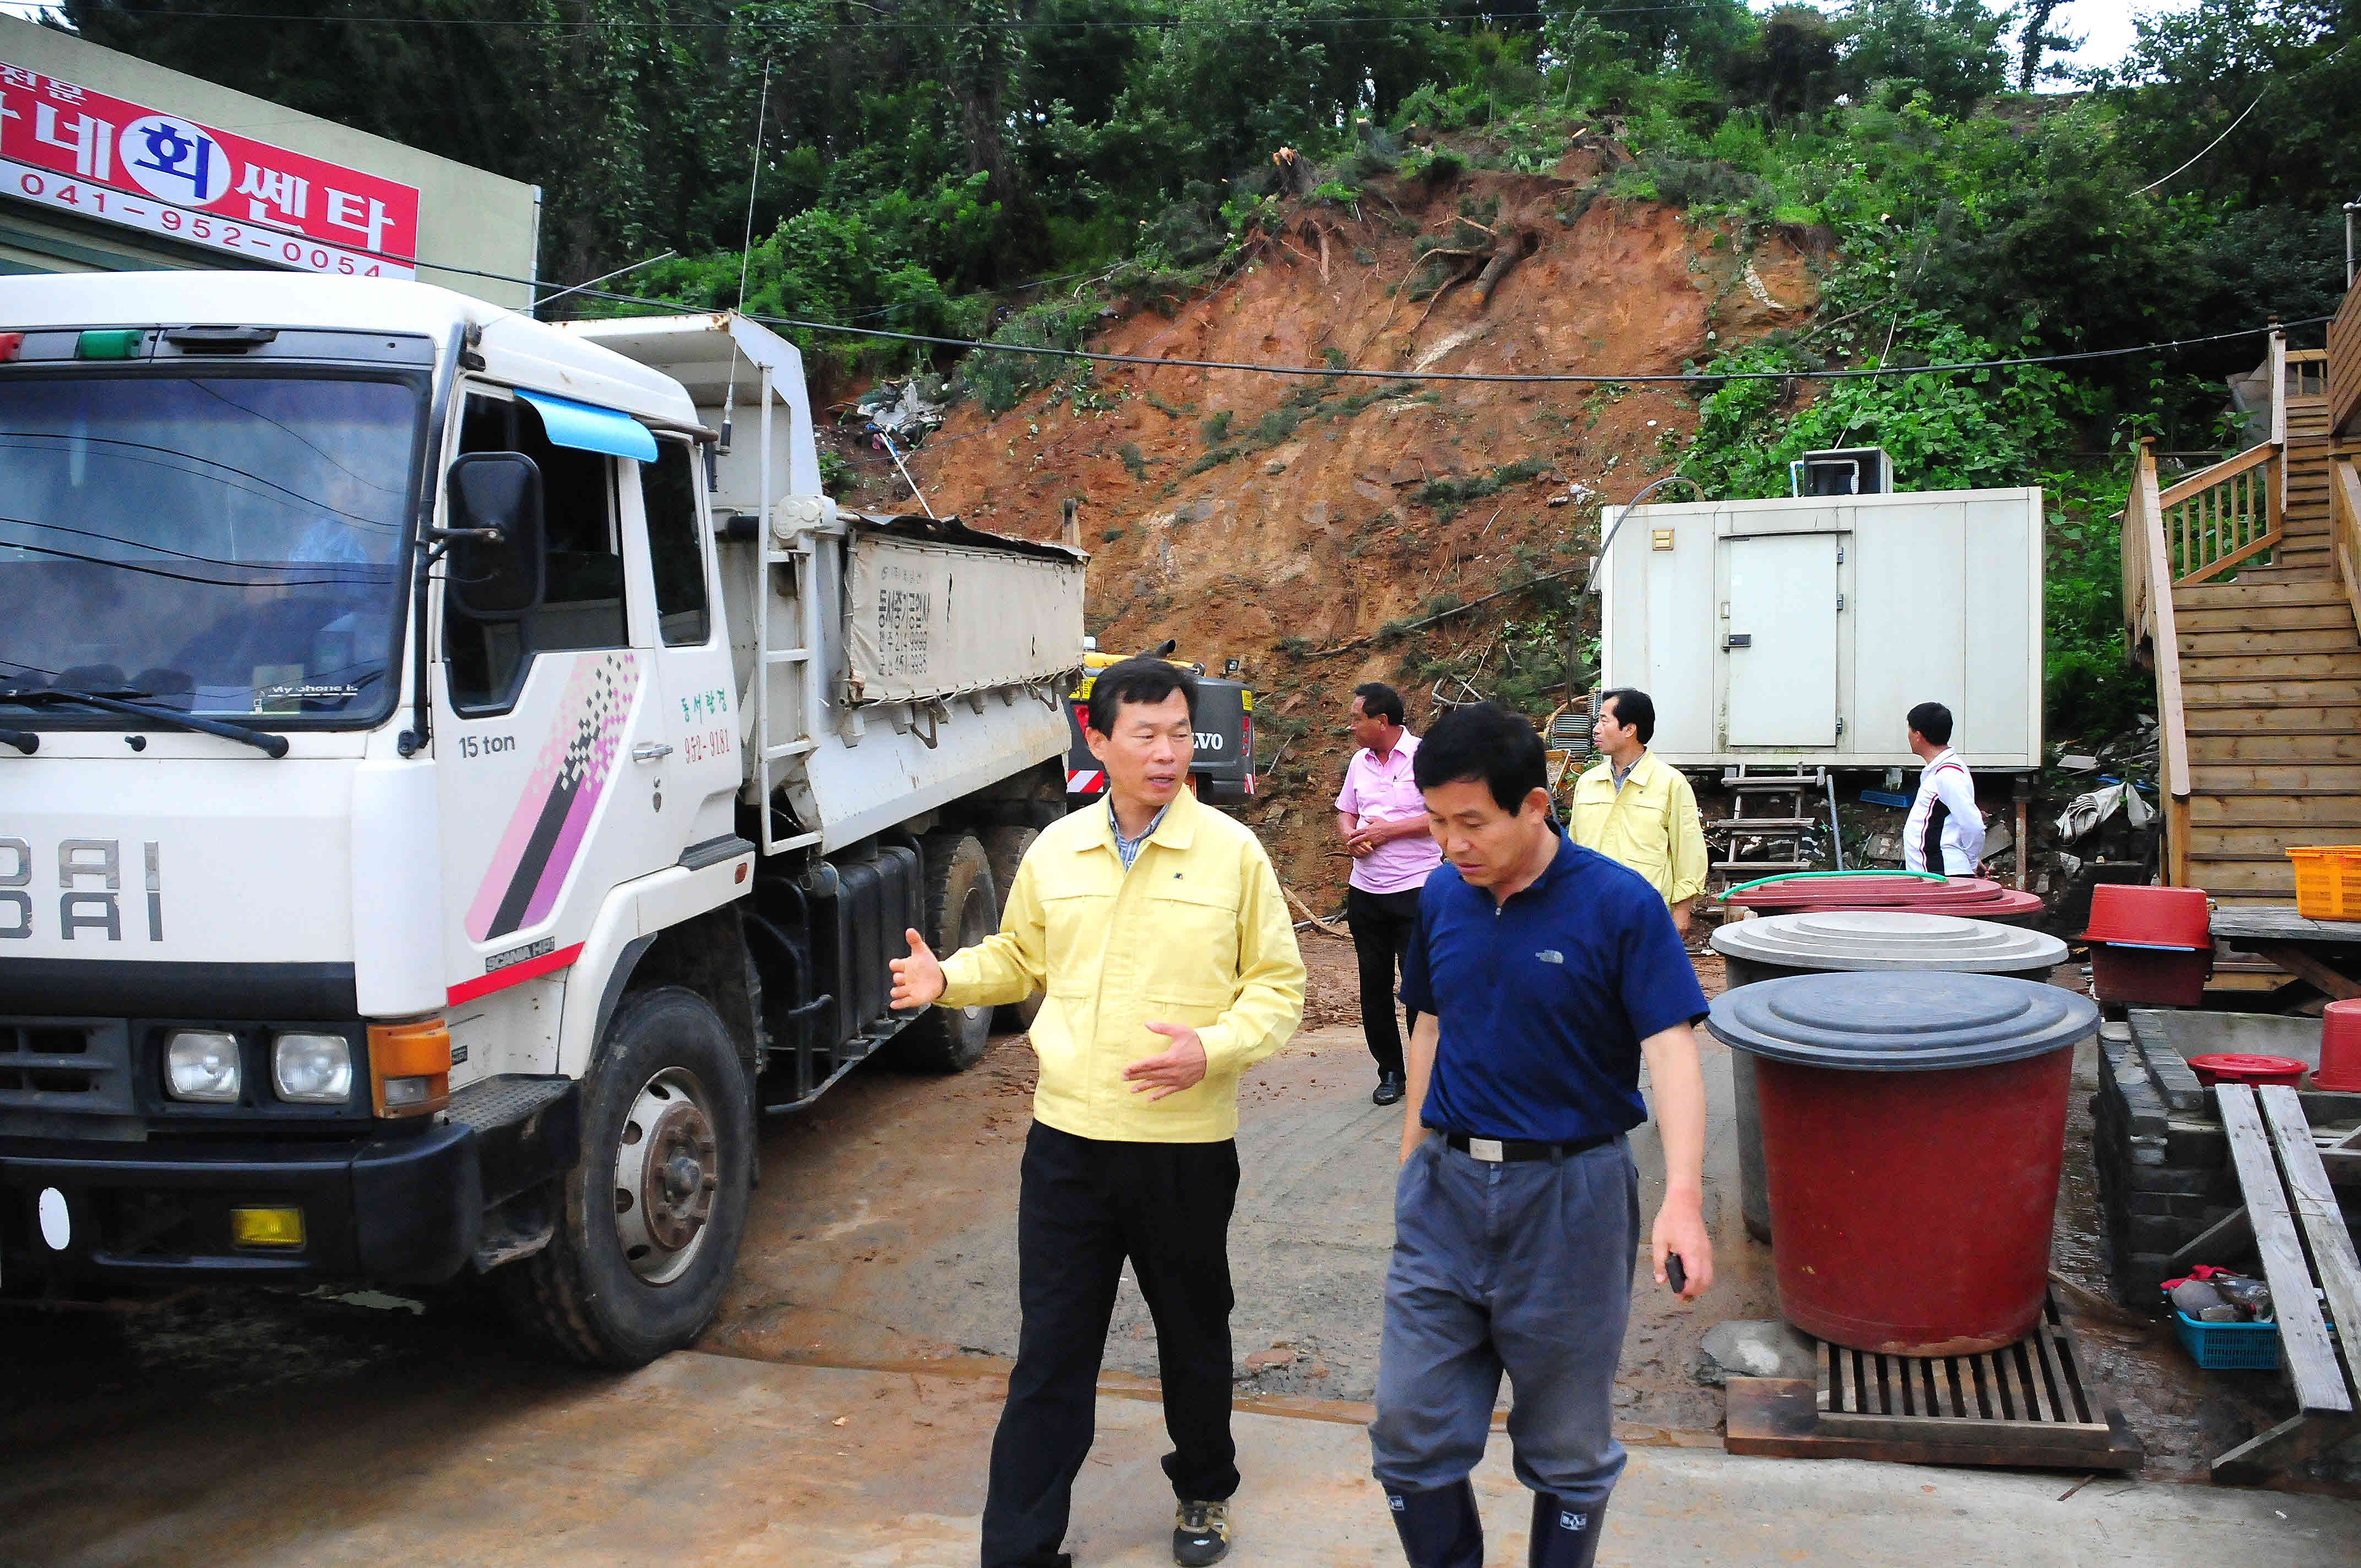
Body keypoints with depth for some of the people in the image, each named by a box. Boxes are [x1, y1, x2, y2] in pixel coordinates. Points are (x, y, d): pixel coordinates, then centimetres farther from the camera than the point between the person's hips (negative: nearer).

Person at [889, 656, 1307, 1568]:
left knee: (1194, 1337, 18)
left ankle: (1204, 1492, 42)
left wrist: (1213, 1049, -19)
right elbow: (1020, 958, 18)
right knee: (1050, 1354, 4)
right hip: (1068, 1140, 2)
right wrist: (949, 979, -1)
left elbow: (1279, 984, -2)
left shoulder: (1232, 852, -5)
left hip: (1187, 1144, -1)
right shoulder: (1055, 852, 4)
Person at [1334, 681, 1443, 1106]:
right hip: (1365, 891, 6)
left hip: (1416, 889, -6)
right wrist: (1350, 837, -2)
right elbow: (1345, 813, 21)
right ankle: (1390, 1072, 20)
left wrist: (1389, 830, -17)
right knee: (1374, 984, 9)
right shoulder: (1360, 762, 13)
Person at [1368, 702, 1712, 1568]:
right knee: (1410, 1434, 6)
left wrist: (1682, 1198, -30)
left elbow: (1670, 1049, -18)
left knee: (1568, 1451, 11)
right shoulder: (1442, 897, 2)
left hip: (1569, 1196, -4)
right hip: (1445, 1191, 4)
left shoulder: (1619, 903, -13)